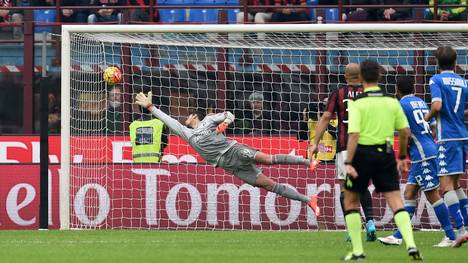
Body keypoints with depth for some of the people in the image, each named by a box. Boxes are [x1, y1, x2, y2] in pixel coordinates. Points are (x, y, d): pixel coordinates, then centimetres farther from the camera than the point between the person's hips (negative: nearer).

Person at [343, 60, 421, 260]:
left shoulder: (357, 103, -8)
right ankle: (411, 245, -18)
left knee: (351, 201, 14)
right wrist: (402, 157, 20)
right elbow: (405, 131, 8)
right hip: (385, 153, 3)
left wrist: (348, 163, -18)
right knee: (395, 201, 1)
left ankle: (357, 250, 10)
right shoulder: (392, 102, 5)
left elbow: (354, 134, -16)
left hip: (363, 153, -3)